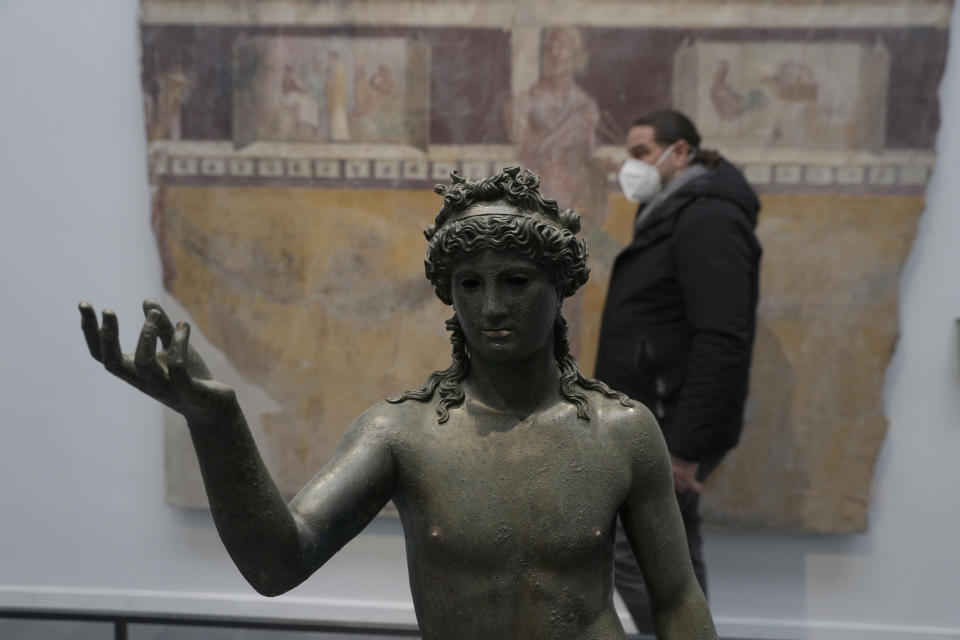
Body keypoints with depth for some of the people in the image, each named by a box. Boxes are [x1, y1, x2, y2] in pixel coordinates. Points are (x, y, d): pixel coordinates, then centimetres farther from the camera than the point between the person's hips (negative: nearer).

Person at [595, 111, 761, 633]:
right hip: (657, 423, 10)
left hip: (671, 430, -10)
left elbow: (721, 342, -24)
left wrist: (685, 444, -24)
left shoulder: (706, 218, -15)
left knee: (632, 552, -4)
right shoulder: (676, 217, 16)